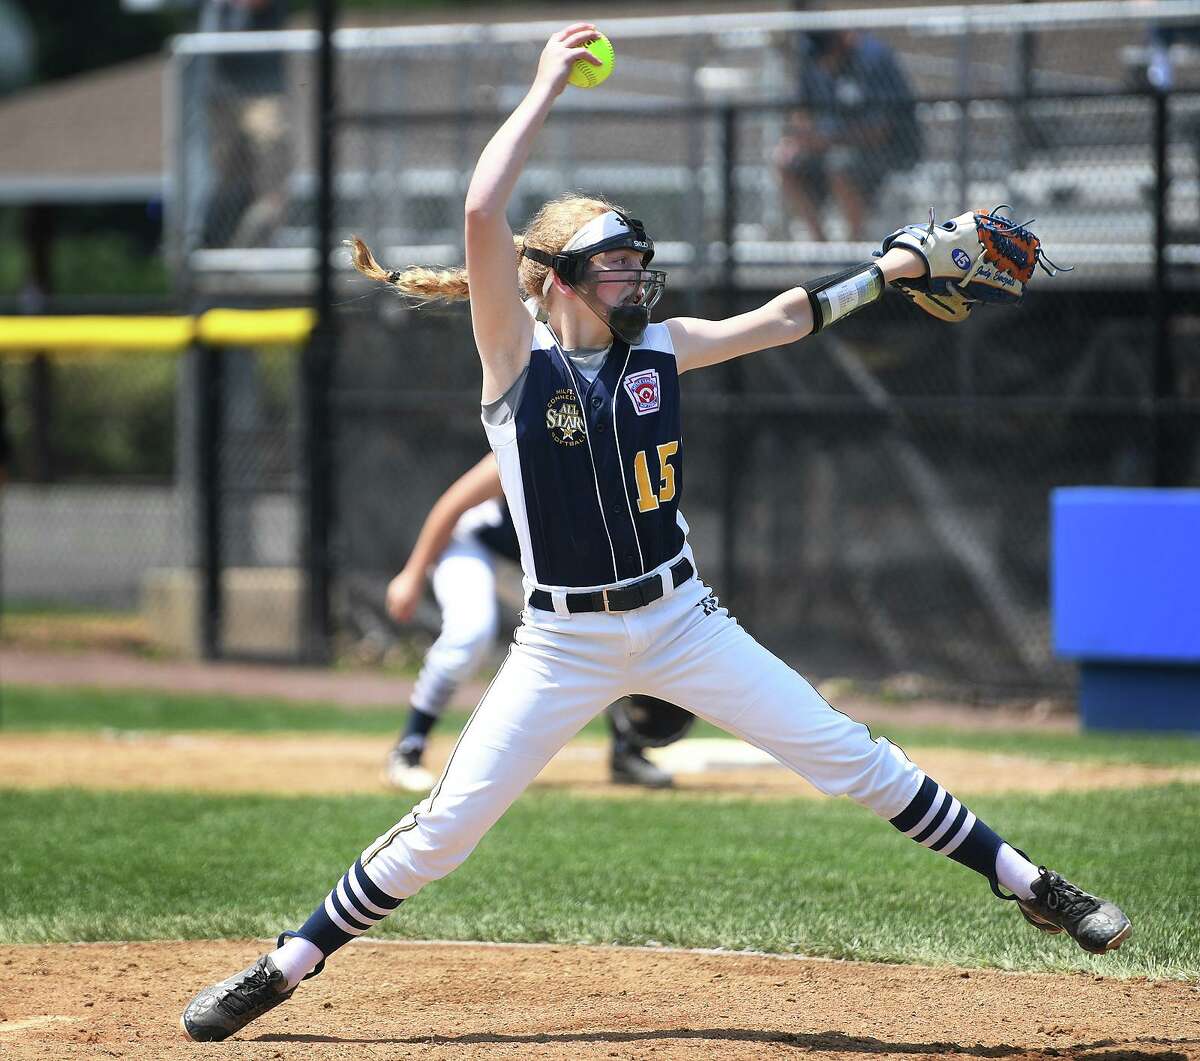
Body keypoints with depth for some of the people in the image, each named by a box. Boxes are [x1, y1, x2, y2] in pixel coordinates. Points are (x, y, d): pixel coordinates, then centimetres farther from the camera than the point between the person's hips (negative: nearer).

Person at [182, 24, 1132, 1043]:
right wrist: (546, 89, -17)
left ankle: (1026, 883, 9)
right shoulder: (517, 358, -9)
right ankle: (287, 967, 6)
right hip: (564, 644, -3)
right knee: (445, 826, -7)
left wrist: (884, 271, 11)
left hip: (681, 620, 3)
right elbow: (483, 215, -22)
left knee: (847, 754, 1)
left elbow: (782, 319, 13)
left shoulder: (660, 351, 3)